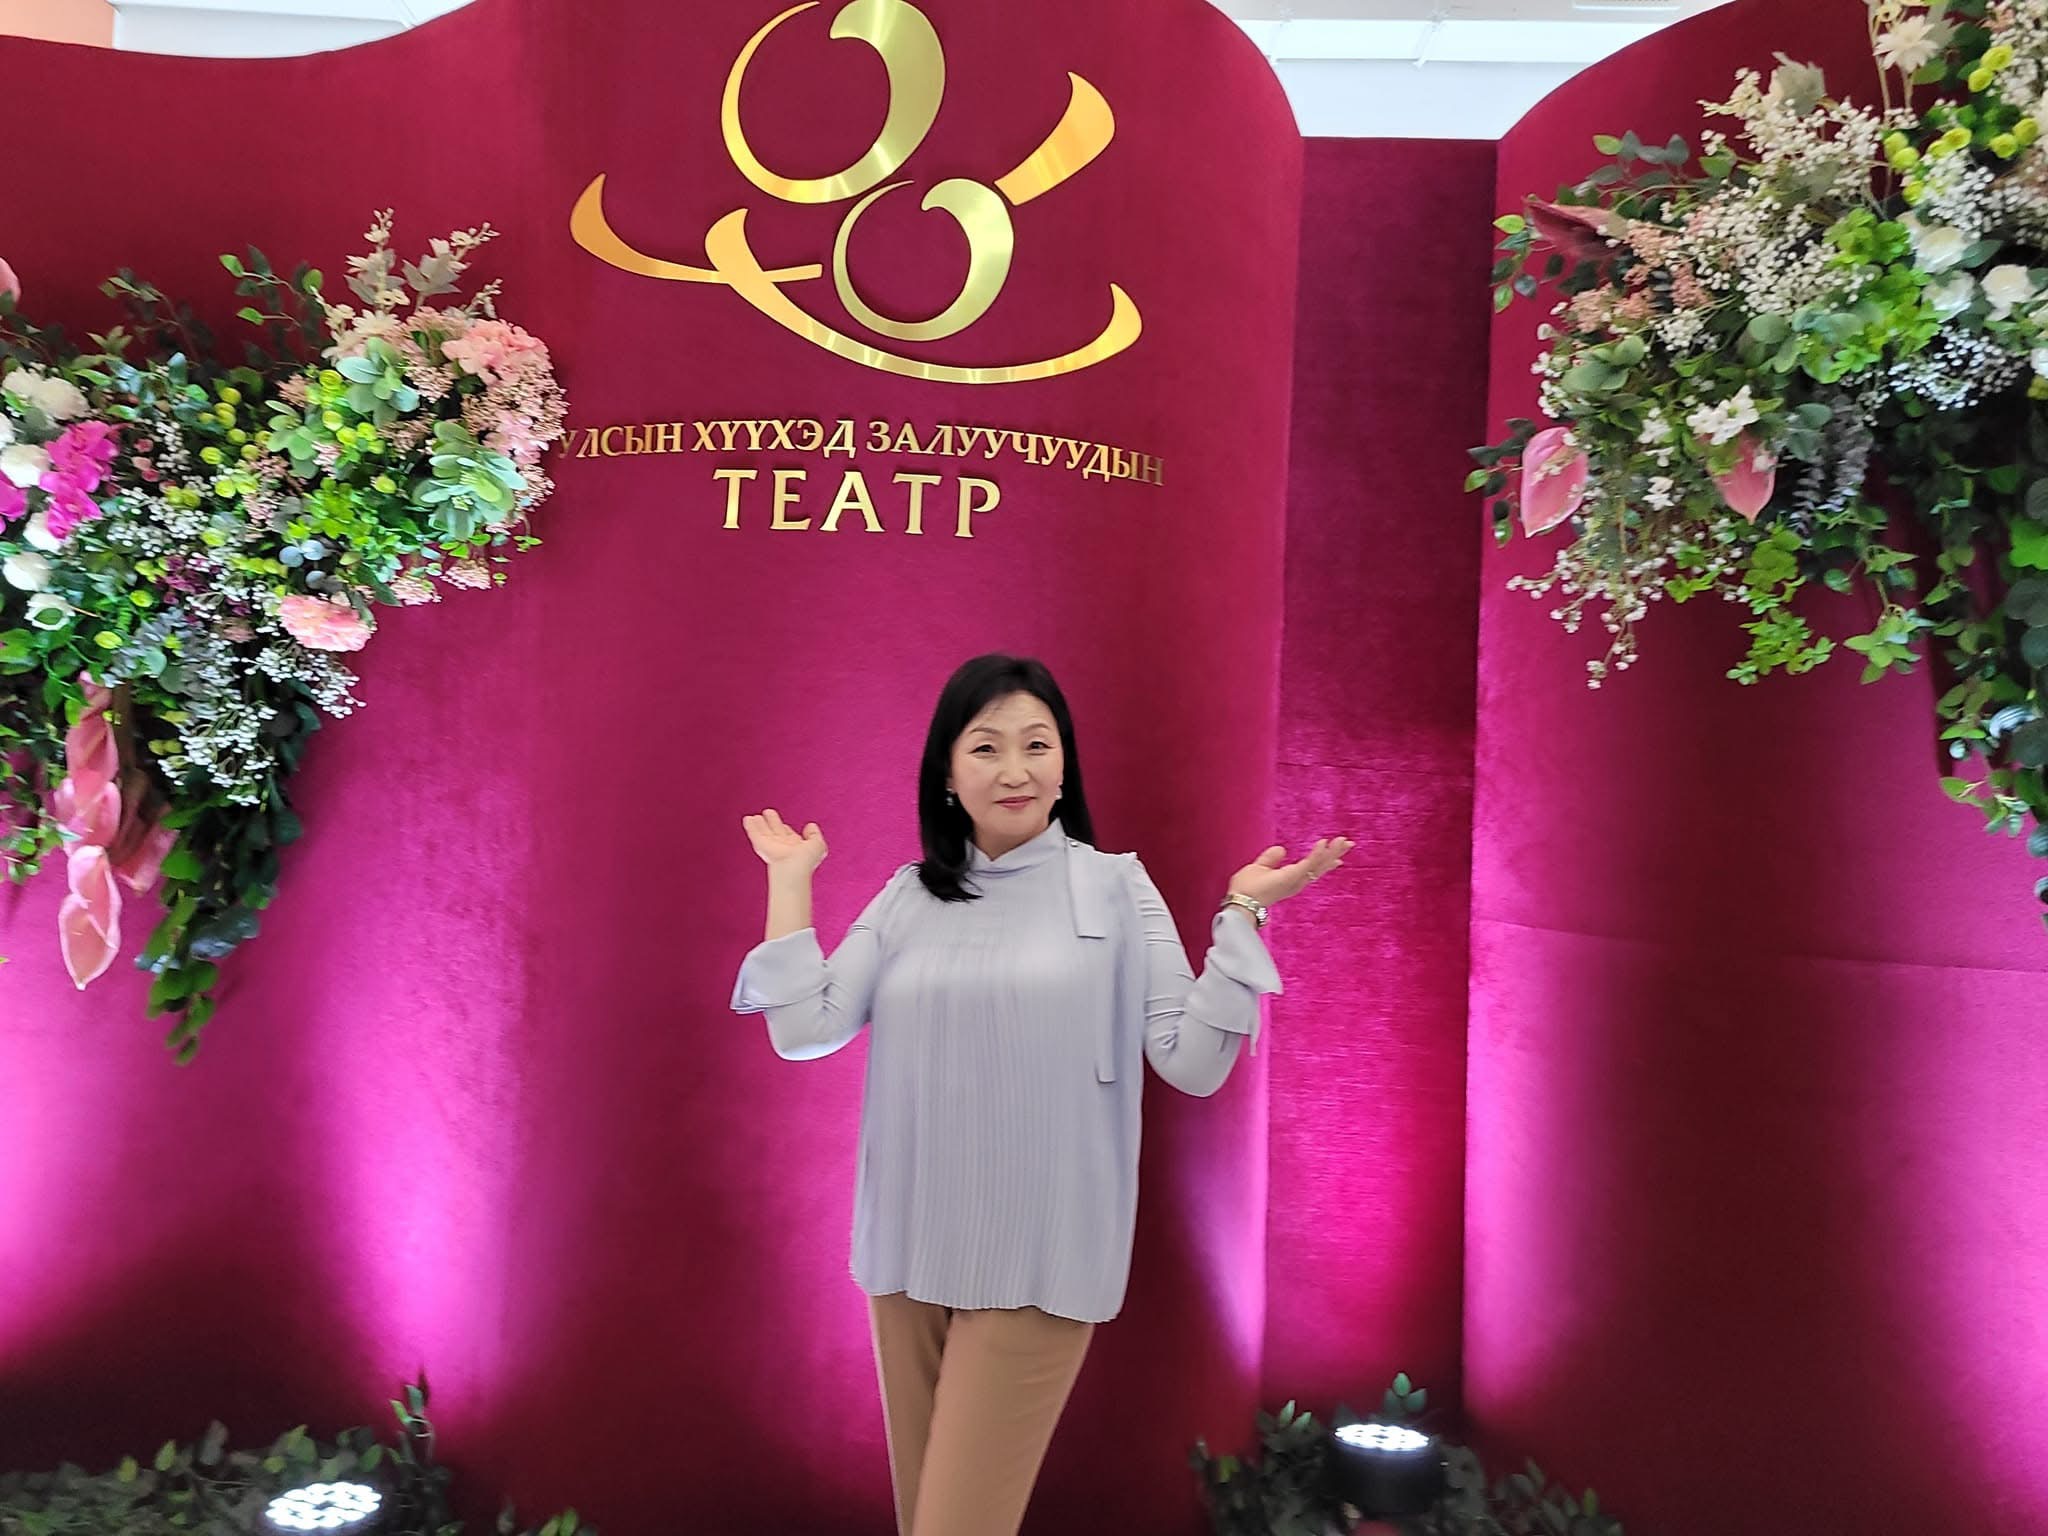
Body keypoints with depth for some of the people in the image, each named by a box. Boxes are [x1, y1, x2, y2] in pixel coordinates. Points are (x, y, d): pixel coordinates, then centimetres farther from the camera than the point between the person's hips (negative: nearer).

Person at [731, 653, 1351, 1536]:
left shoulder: (1116, 886, -3)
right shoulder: (906, 898, 5)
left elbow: (1194, 1063, -6)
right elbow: (805, 1032, -3)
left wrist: (1242, 915, -13)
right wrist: (790, 878, 1)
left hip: (1038, 1262, -4)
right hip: (909, 1250, 4)